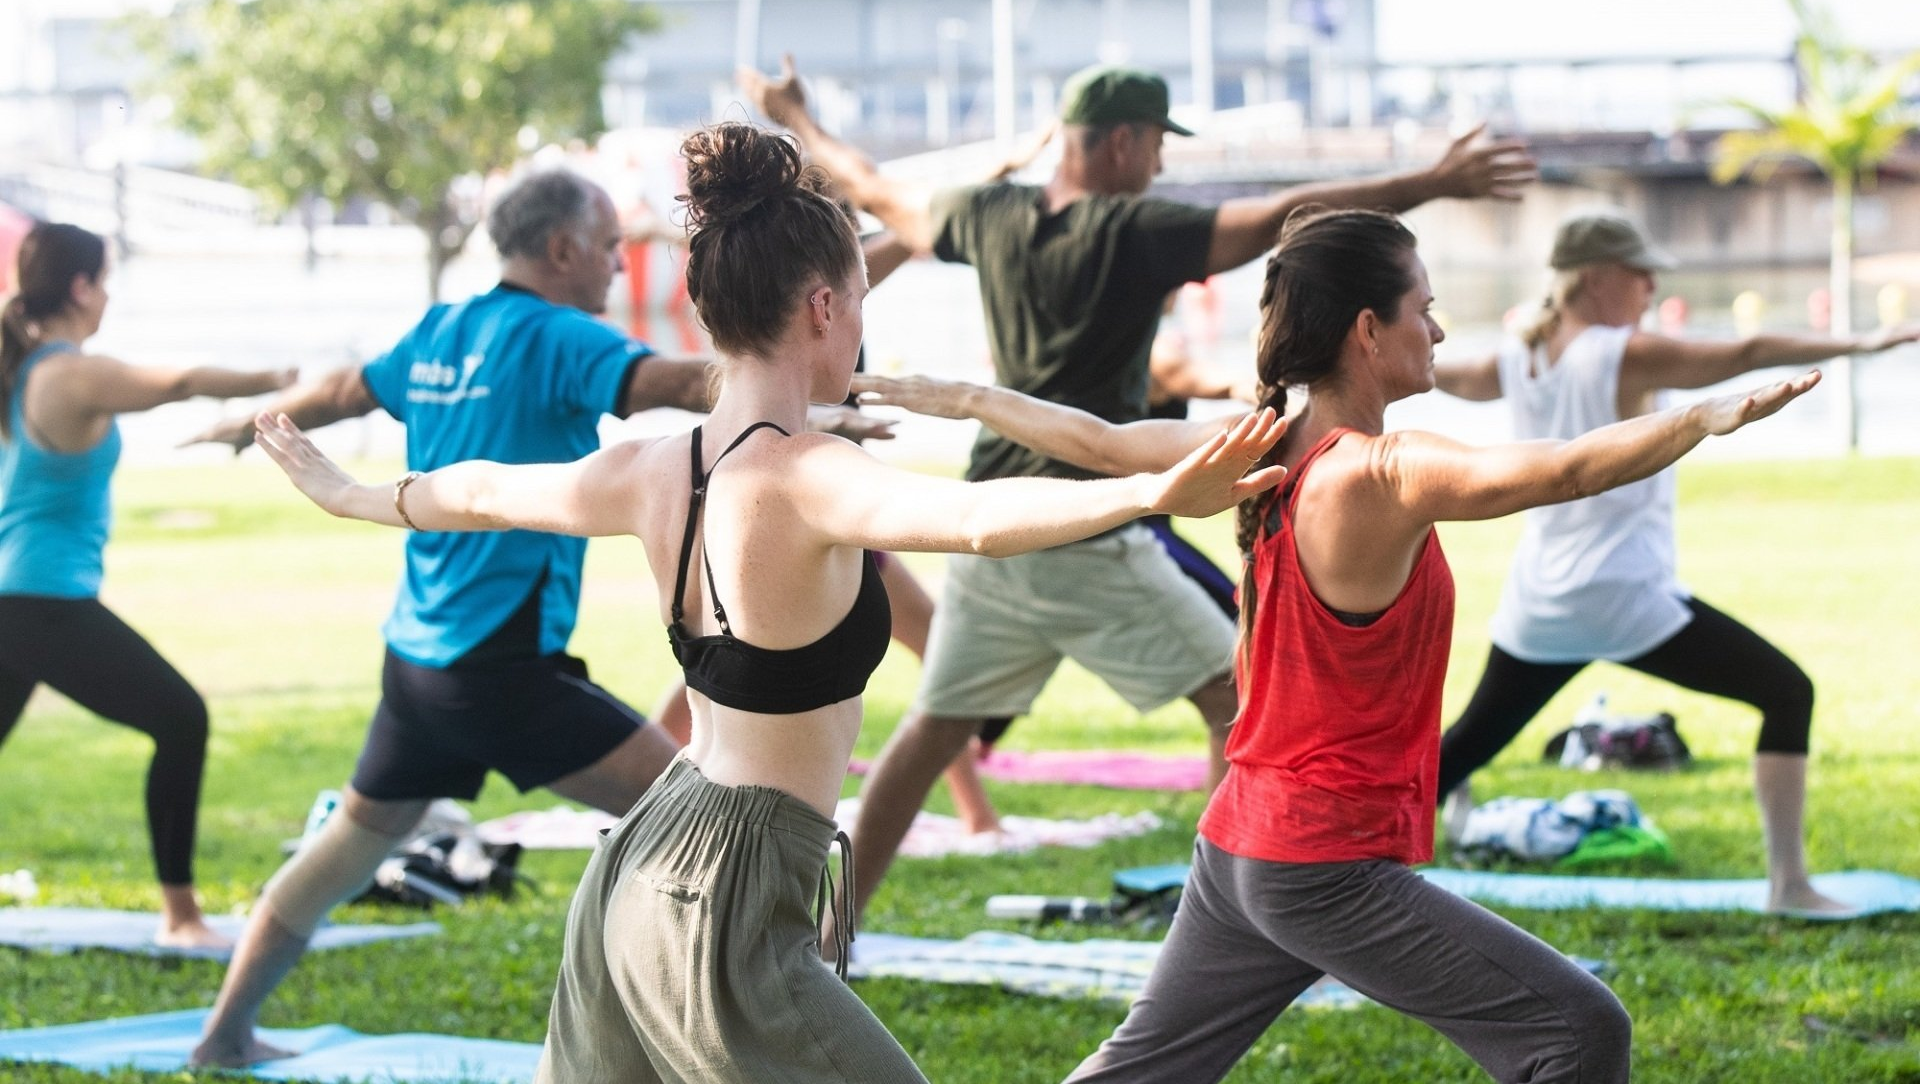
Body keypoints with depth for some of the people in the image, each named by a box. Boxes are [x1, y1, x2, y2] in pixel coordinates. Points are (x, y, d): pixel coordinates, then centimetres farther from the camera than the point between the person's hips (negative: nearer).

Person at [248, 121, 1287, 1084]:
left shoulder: (654, 472, 4)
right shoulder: (802, 478, -19)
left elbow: (480, 493, 22)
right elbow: (970, 517, -39)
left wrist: (347, 495, 41)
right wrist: (1154, 492, -52)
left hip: (635, 872, 9)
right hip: (725, 908, -9)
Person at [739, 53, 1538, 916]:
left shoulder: (990, 217, 7)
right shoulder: (1137, 233, -10)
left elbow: (875, 192, 24)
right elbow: (1284, 217, -18)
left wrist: (794, 118, 41)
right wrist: (1432, 184, -20)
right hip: (1088, 540, -6)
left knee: (931, 733, 15)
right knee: (1238, 695, 2)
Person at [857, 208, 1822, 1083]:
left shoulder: (1263, 450, 3)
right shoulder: (1380, 475, -21)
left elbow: (1098, 444, 16)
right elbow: (1559, 471, -36)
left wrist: (960, 397, 30)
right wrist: (1706, 417, -36)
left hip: (1238, 845, 9)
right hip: (1333, 869, -9)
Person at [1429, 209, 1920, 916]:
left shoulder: (1518, 360, 9)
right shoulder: (1624, 356, -12)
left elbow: (1449, 376, 30)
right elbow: (1744, 356, -21)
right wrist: (1858, 346, -25)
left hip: (1535, 610, 7)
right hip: (1623, 599, -7)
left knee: (1471, 740, 22)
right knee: (1786, 693, -3)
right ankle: (1788, 884, -8)